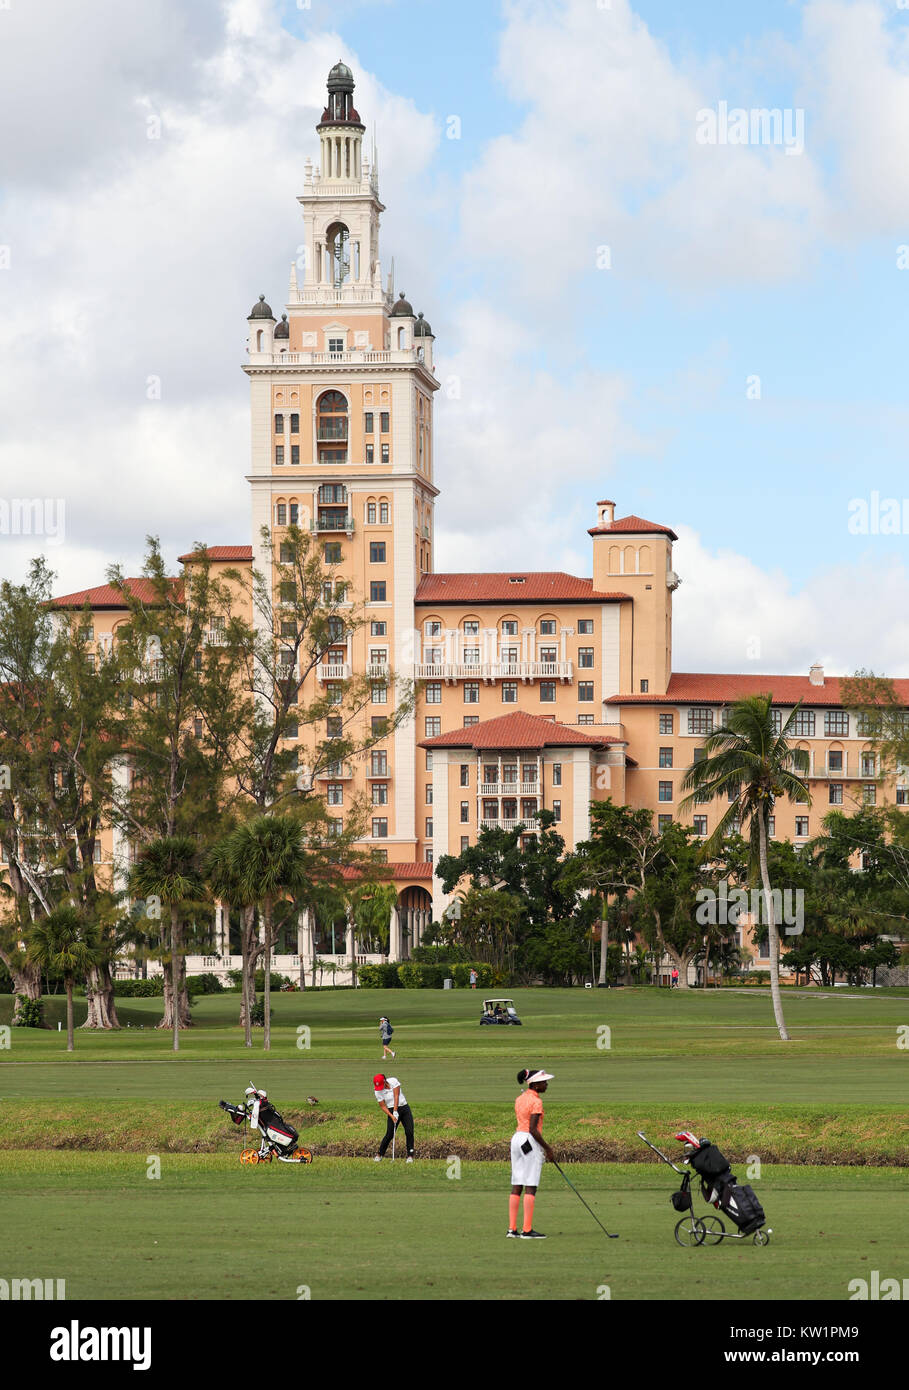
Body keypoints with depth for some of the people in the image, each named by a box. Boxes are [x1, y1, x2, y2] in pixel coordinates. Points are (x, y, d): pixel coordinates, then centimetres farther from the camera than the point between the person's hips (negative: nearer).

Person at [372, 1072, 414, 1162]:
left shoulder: (393, 1081, -10)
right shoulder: (378, 1091, -9)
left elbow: (396, 1096, -15)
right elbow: (383, 1106, -6)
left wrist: (395, 1111, -22)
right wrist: (391, 1116, -19)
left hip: (404, 1108, 1)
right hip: (391, 1110, -1)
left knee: (409, 1132, -9)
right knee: (389, 1134, -10)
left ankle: (410, 1156, -3)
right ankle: (380, 1155, 5)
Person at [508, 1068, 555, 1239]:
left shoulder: (520, 1099, 13)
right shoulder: (536, 1102, -13)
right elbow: (533, 1129, -18)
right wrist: (547, 1148, -11)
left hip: (517, 1139, 8)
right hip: (531, 1142, -8)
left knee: (516, 1186, 8)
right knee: (531, 1187, -6)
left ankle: (512, 1228, 7)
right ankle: (527, 1230, -8)